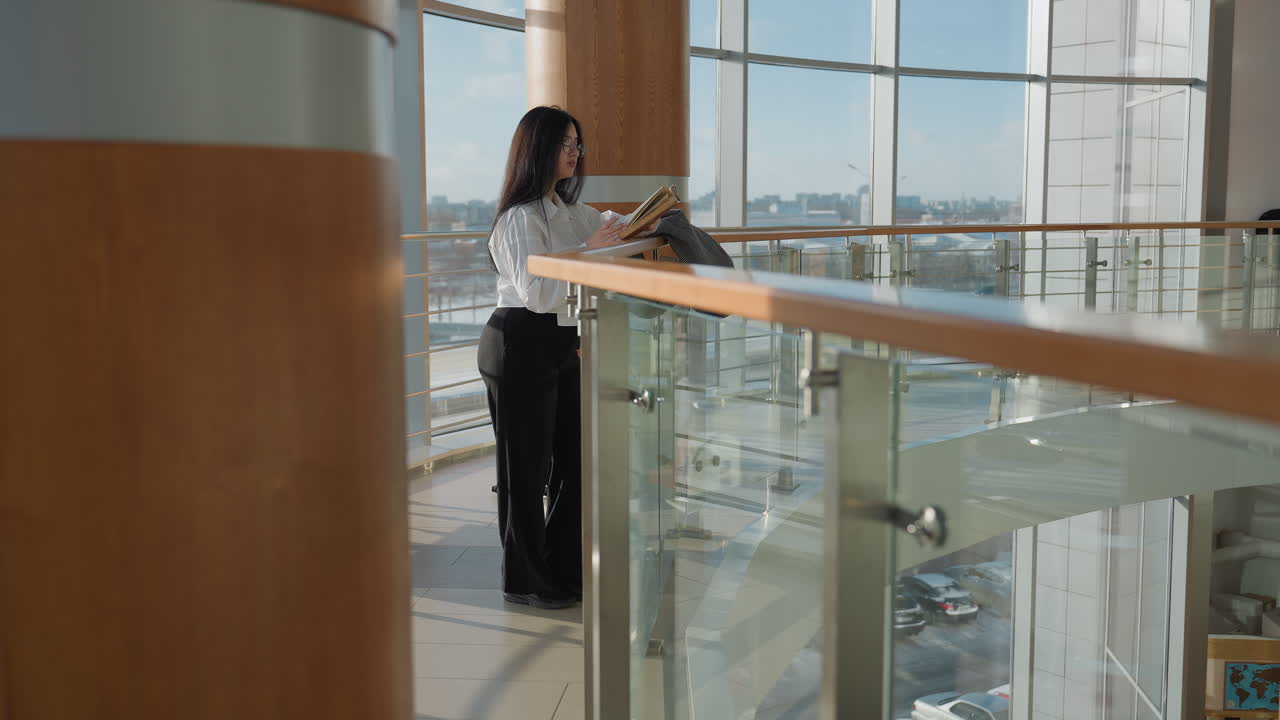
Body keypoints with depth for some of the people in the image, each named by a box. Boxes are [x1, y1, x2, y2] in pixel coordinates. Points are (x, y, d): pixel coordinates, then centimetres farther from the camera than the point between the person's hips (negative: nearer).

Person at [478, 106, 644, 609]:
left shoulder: (568, 211, 12)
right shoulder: (521, 217, -16)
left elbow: (612, 225, 30)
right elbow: (536, 291, -23)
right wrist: (588, 251, -24)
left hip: (559, 349, 9)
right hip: (521, 347, -9)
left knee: (575, 459, 13)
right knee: (527, 467, 2)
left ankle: (566, 569, 27)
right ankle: (524, 581, 16)